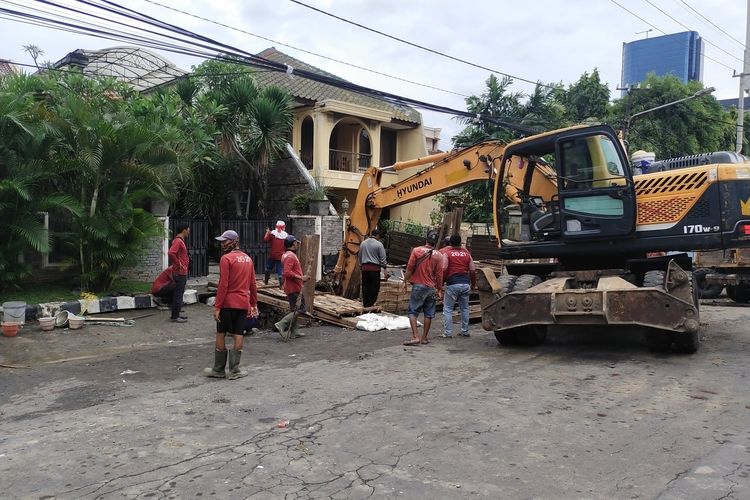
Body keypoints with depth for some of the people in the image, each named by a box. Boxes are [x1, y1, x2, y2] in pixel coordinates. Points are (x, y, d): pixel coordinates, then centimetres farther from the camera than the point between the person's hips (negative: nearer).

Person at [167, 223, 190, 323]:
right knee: (178, 294, -5)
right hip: (180, 273, -10)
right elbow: (171, 253, -32)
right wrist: (178, 264, -22)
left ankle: (177, 313, 25)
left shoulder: (180, 241, 14)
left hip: (182, 272, 10)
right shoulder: (178, 241, -17)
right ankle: (175, 316, 0)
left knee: (179, 293, 16)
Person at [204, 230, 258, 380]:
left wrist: (217, 306, -12)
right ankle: (234, 371, 8)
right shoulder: (248, 258, 10)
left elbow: (223, 285, -15)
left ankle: (218, 370, 14)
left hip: (227, 303, -5)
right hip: (243, 304, 5)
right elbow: (252, 284, 12)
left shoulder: (226, 258, -11)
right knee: (238, 335, 6)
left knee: (221, 335, 7)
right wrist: (254, 304, 18)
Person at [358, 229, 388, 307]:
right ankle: (371, 304, 1)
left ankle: (365, 304, 12)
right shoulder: (379, 244, -6)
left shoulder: (363, 243, 10)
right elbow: (383, 258, -7)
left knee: (365, 287, 9)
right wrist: (384, 266, 2)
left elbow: (360, 257, 17)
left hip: (364, 268, 5)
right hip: (375, 268, -5)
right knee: (374, 288, 2)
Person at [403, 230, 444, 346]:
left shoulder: (416, 250, -5)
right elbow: (439, 274, 1)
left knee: (413, 312, 1)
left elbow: (409, 268, -5)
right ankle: (424, 338, 16)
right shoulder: (438, 255, 0)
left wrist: (405, 281, 5)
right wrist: (440, 290, 10)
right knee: (428, 314, 11)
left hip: (418, 286, -3)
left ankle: (415, 337, -10)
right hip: (431, 288, 3)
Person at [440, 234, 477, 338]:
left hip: (452, 284, -4)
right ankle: (465, 331, 19)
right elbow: (473, 270, 10)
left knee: (447, 309, 2)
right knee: (464, 308, 15)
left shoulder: (447, 253, -2)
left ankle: (447, 333, -1)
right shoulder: (466, 253, 10)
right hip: (465, 284, 4)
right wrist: (473, 284, 20)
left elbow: (444, 269, -12)